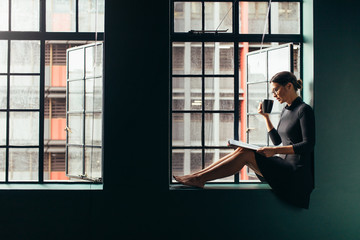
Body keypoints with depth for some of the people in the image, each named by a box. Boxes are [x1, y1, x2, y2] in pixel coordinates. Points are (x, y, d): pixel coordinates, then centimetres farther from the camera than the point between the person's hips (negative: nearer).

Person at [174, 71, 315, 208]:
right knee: (242, 150, -7)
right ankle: (198, 175, -10)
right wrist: (266, 116, 15)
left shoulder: (304, 110, -9)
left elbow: (308, 145, -18)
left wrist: (274, 151, -24)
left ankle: (198, 179, -16)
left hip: (297, 174, -8)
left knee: (245, 153, -19)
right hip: (284, 165, 8)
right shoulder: (285, 111, 17)